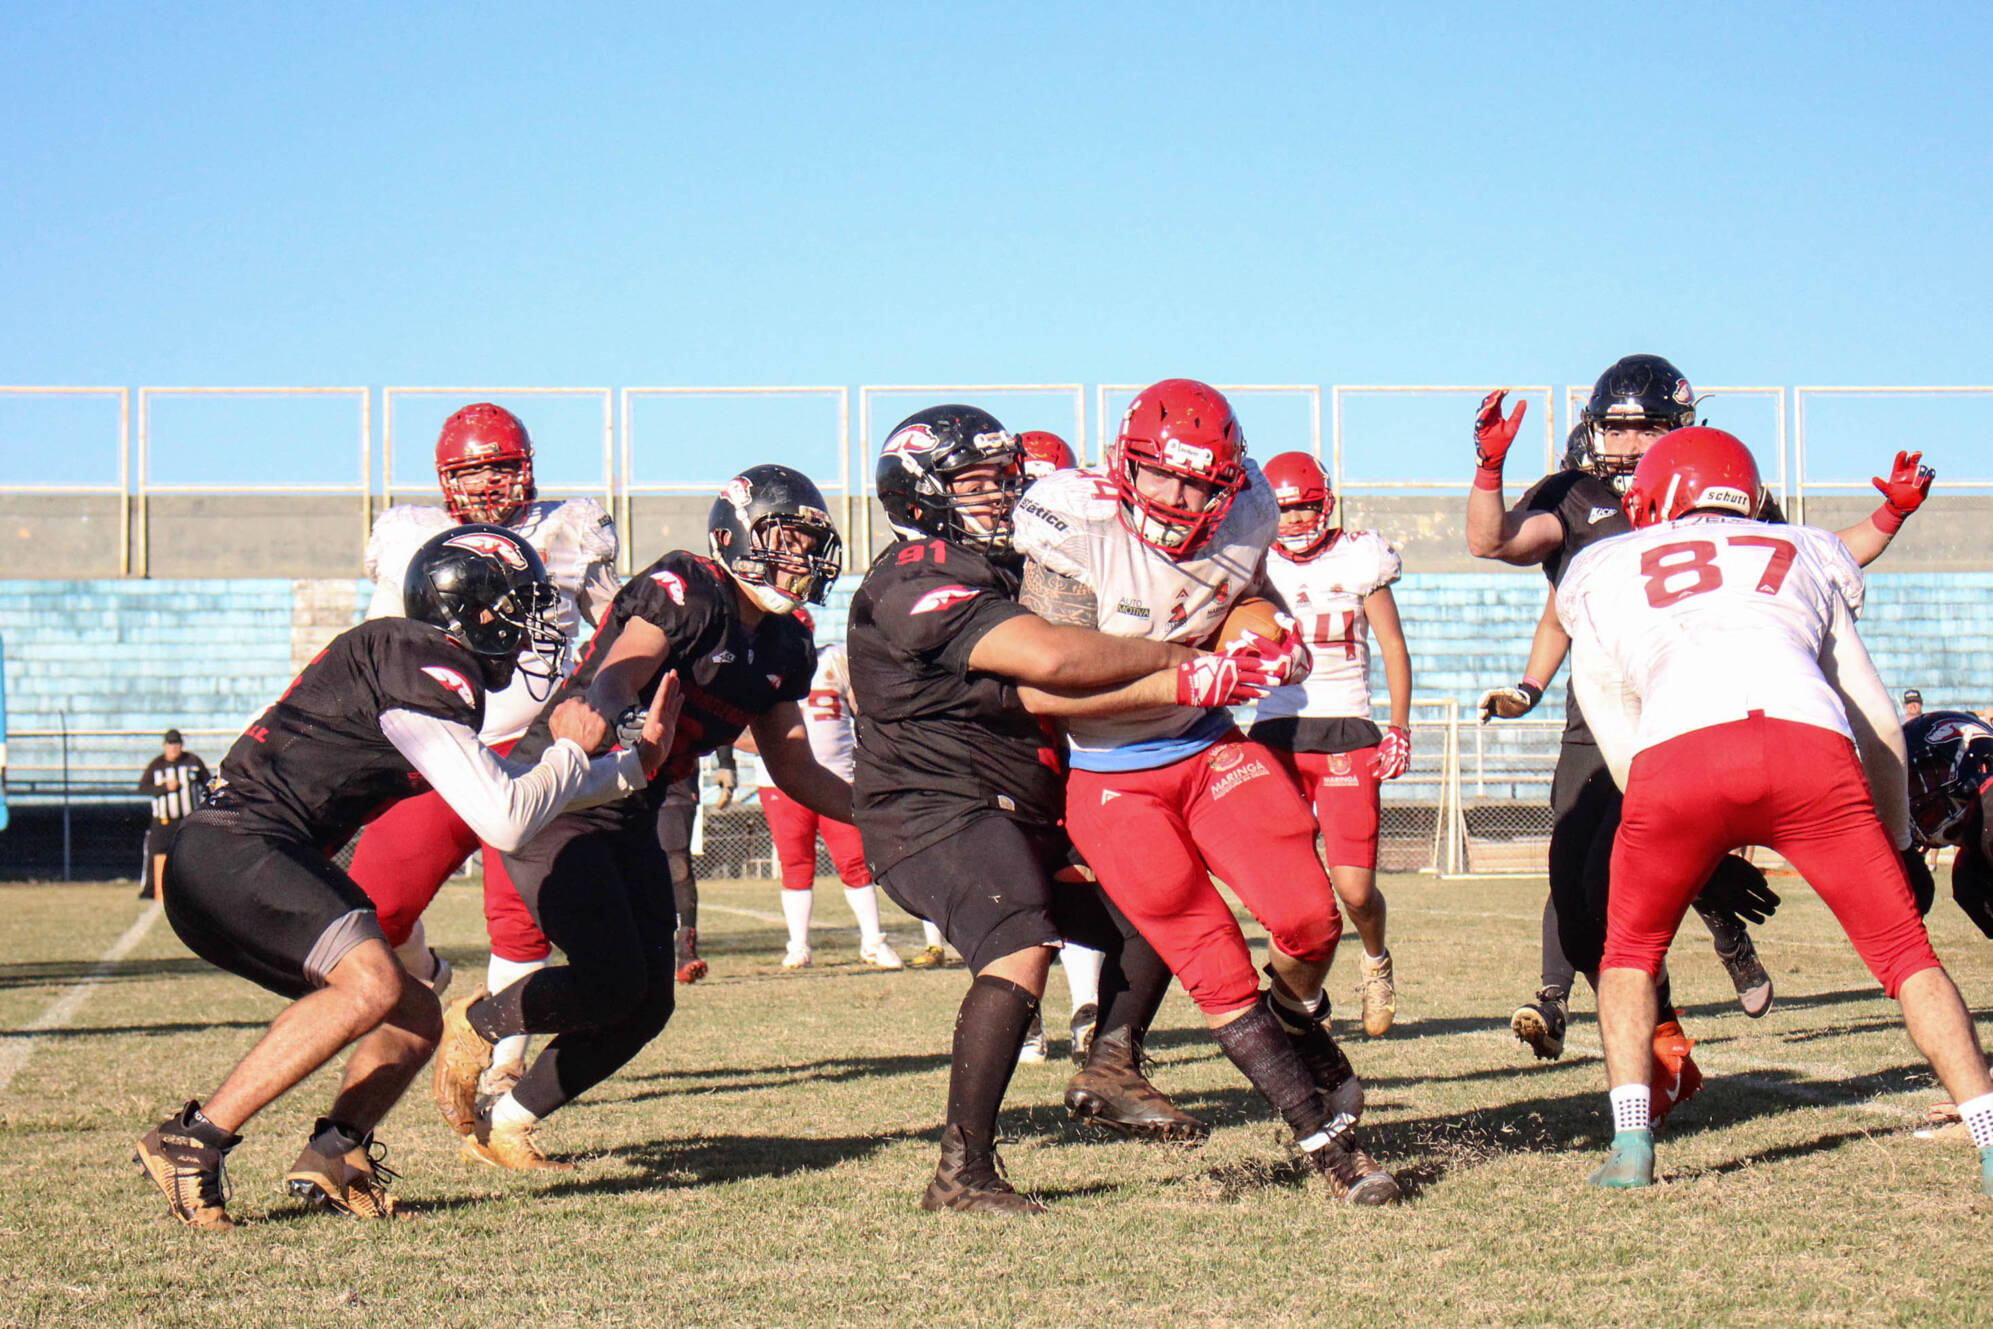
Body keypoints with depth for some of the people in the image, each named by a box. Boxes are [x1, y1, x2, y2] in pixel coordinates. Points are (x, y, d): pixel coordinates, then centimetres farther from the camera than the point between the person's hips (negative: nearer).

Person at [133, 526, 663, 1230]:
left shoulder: (427, 672, 20)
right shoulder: (423, 668, -11)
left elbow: (516, 785, 33)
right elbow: (506, 819, -16)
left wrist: (635, 762, 34)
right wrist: (574, 748, 0)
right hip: (231, 855, -11)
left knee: (416, 1016, 11)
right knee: (372, 985, -28)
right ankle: (191, 1142, -24)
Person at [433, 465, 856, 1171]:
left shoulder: (782, 649, 9)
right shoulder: (685, 591, -16)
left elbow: (794, 768, 17)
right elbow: (618, 676, -32)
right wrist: (597, 711, -55)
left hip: (628, 818, 9)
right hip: (554, 793, -9)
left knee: (648, 1003, 2)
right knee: (611, 981, -19)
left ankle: (505, 1124, 17)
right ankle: (472, 1026, 8)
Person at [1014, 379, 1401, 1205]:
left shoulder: (1244, 518, -6)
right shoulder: (1073, 527, -20)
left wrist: (1275, 644, -5)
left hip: (1210, 748, 4)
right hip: (1108, 777, -4)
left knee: (1307, 919, -13)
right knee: (1217, 972, -7)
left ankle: (1299, 1031, 23)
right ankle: (1329, 1140, 6)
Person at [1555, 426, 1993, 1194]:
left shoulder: (1602, 572, 32)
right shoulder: (1801, 558, 35)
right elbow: (1877, 723, 33)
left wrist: (1715, 858, 36)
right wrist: (1896, 821, 46)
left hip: (1678, 755, 0)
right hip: (1812, 746, 1)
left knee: (1631, 950, 24)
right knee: (1904, 952, 13)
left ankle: (1631, 1142, 14)